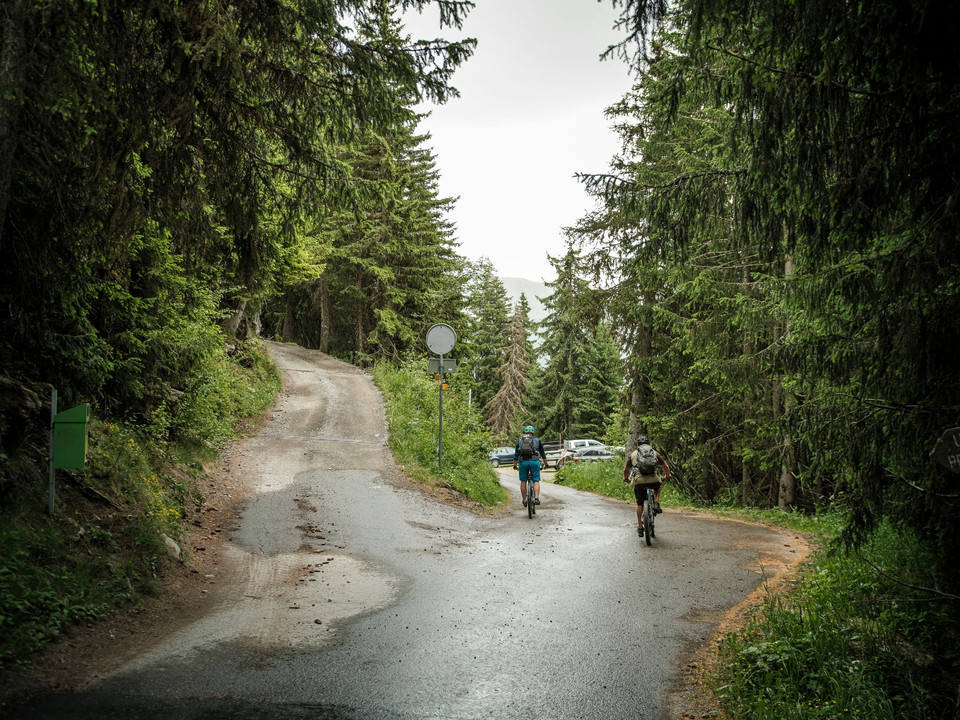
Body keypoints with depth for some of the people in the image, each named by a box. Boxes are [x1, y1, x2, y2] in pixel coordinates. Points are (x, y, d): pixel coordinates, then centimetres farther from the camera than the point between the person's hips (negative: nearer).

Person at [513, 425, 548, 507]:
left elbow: (515, 455, 21)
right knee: (536, 481, 4)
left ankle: (524, 500, 14)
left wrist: (515, 465, 33)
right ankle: (536, 498, -12)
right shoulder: (537, 440, 16)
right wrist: (546, 464, 33)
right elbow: (543, 454, 22)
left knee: (523, 481, 13)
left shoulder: (519, 441, 19)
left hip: (522, 462, 1)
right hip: (534, 461, -1)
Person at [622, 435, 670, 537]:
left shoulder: (633, 454, 21)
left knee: (640, 504, 17)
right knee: (657, 487, 36)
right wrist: (667, 476, 48)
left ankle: (640, 527, 17)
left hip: (639, 481, 0)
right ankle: (656, 504, 15)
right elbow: (666, 467, 28)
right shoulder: (655, 453, 21)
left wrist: (626, 479, 48)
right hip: (653, 480, 0)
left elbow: (626, 470, 28)